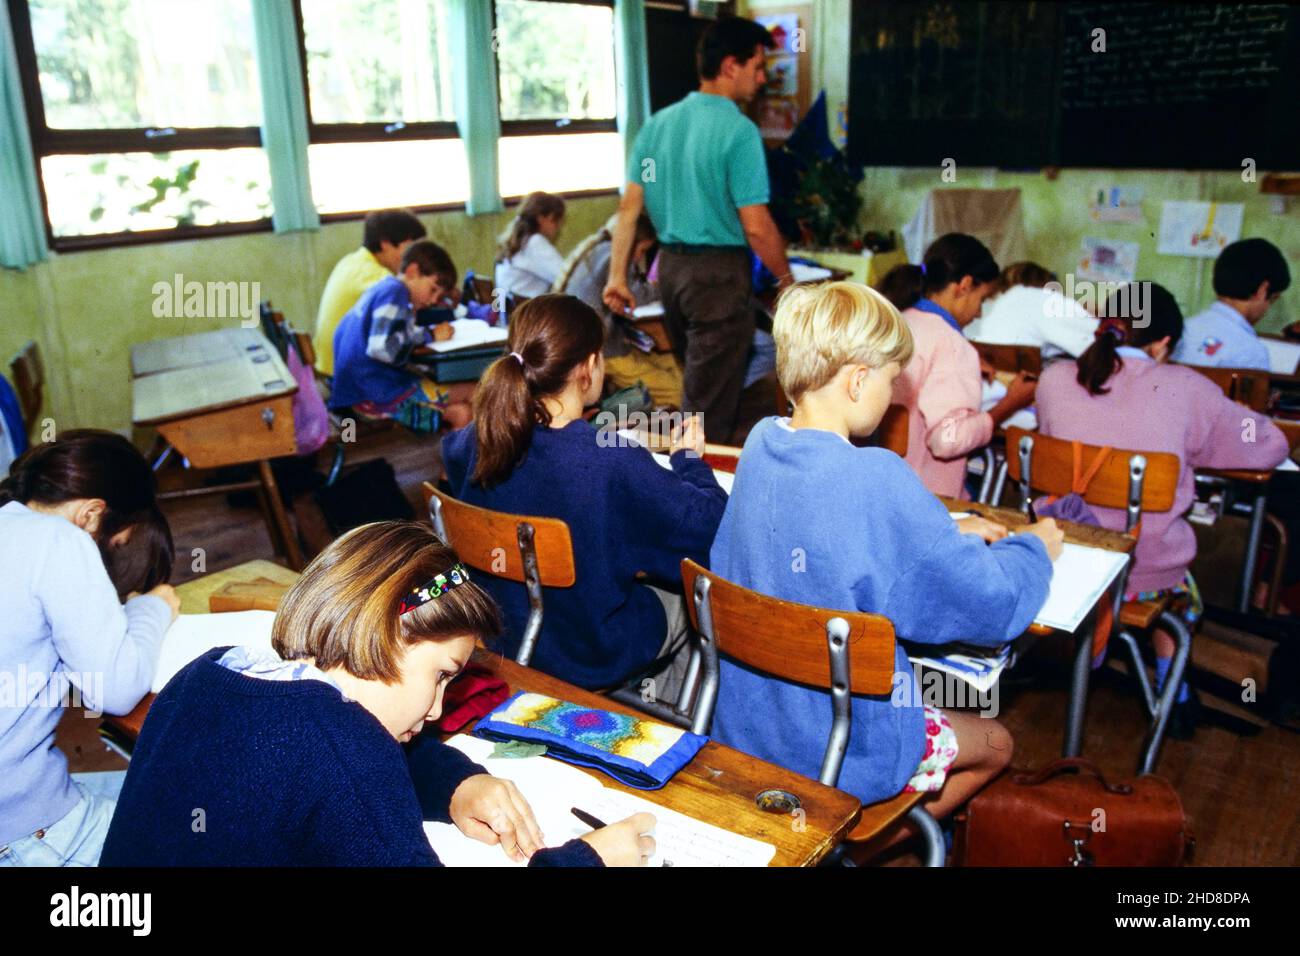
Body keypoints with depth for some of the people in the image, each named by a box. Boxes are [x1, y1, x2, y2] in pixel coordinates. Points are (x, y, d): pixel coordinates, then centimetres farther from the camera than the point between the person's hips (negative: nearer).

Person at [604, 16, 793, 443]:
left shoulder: (658, 123, 6)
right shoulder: (739, 131, -14)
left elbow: (629, 205, 5)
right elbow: (756, 227, -17)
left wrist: (617, 275, 8)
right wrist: (786, 278, -3)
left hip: (670, 265, 8)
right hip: (719, 272, -8)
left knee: (696, 381, 24)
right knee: (710, 406, 2)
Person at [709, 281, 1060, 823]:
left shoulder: (761, 442, -6)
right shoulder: (875, 480, -29)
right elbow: (994, 605, -19)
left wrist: (948, 535, 12)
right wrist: (1033, 549, 1)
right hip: (839, 753, -7)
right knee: (995, 744, 22)